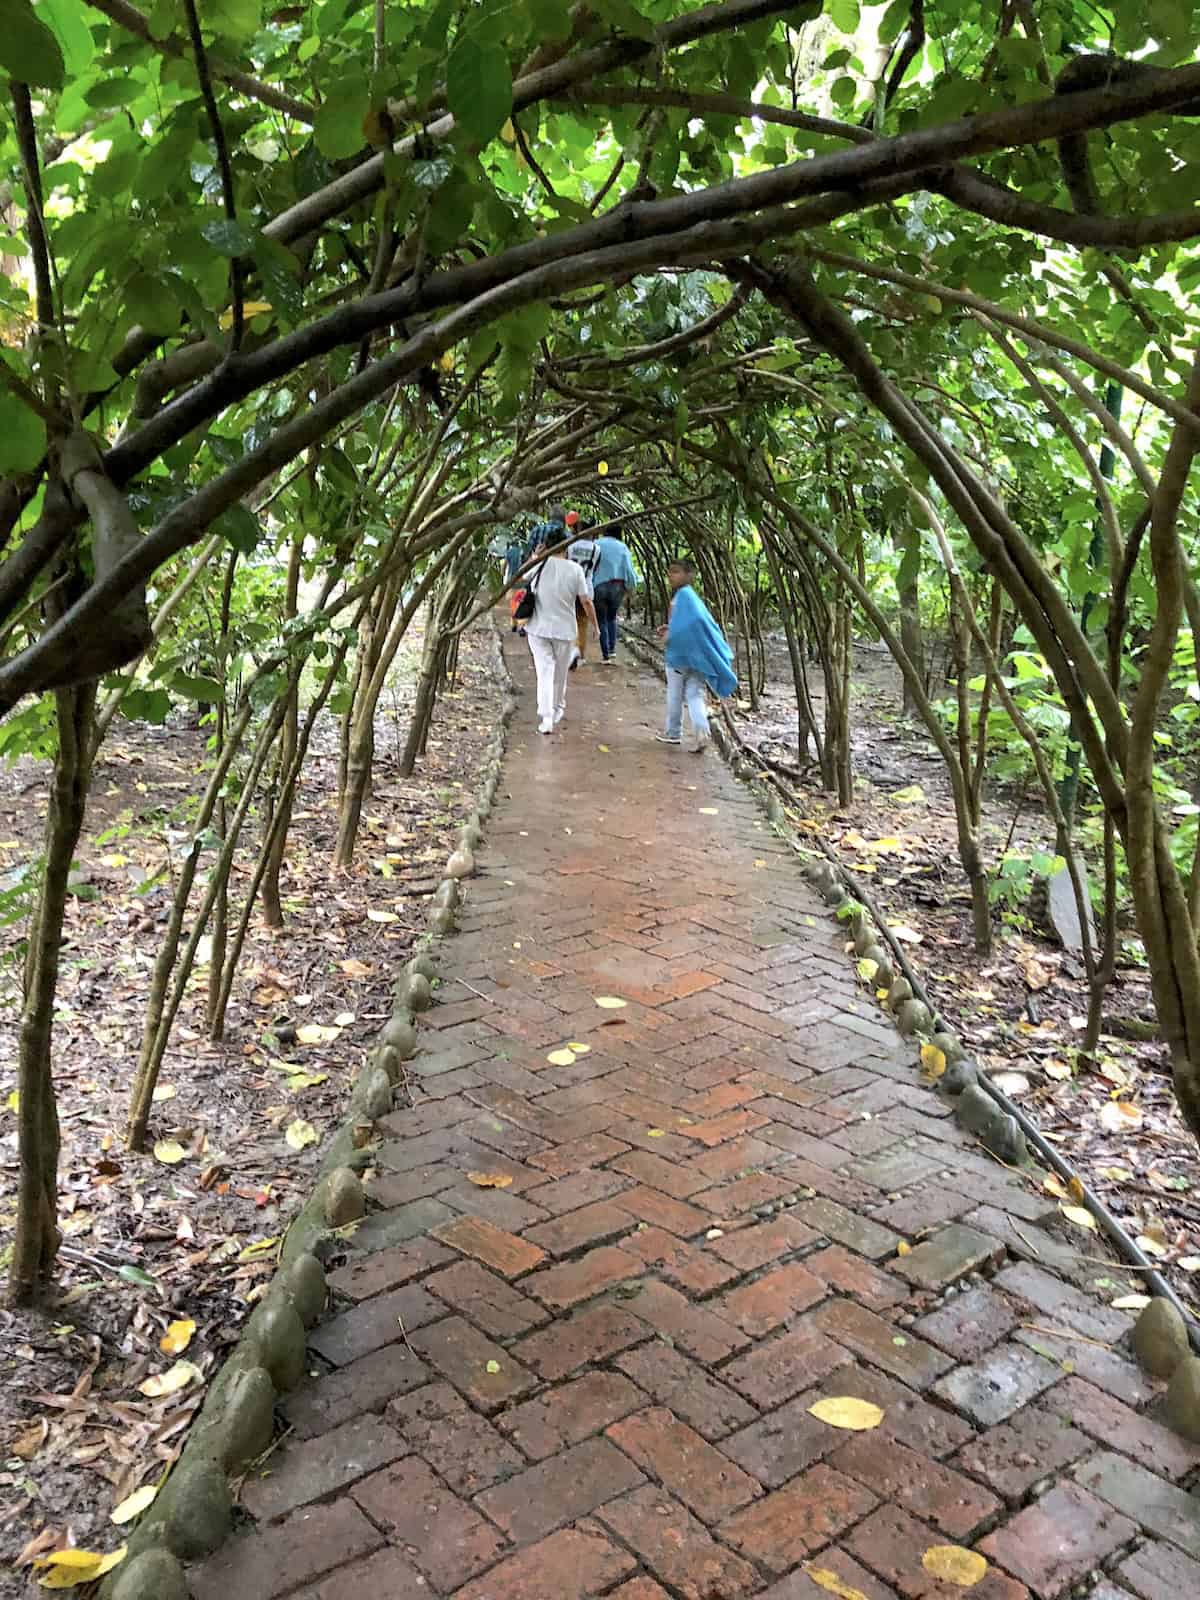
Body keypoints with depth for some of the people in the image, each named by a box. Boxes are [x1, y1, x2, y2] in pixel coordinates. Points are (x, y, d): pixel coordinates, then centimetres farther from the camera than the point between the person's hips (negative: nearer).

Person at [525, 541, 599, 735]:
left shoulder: (538, 565, -6)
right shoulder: (574, 569, -8)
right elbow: (586, 602, -6)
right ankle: (557, 709, 36)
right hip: (564, 629, 0)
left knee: (544, 672, 0)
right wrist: (595, 625, 6)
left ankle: (546, 718, -10)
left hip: (538, 628, 0)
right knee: (560, 673, 18)